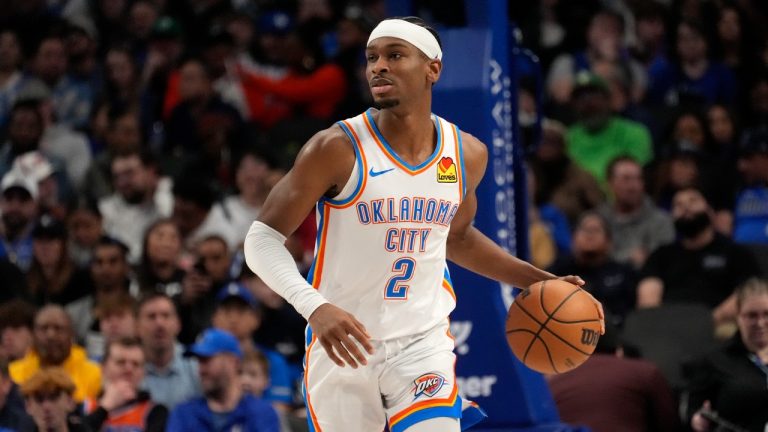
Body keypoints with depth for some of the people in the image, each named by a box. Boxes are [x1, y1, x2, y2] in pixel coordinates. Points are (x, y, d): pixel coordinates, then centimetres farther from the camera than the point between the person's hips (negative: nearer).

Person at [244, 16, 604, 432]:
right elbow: (263, 238, -13)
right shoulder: (339, 148, -14)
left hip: (422, 342, 2)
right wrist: (314, 307, -30)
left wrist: (539, 281, 12)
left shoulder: (467, 154, 1)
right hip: (341, 346, -2)